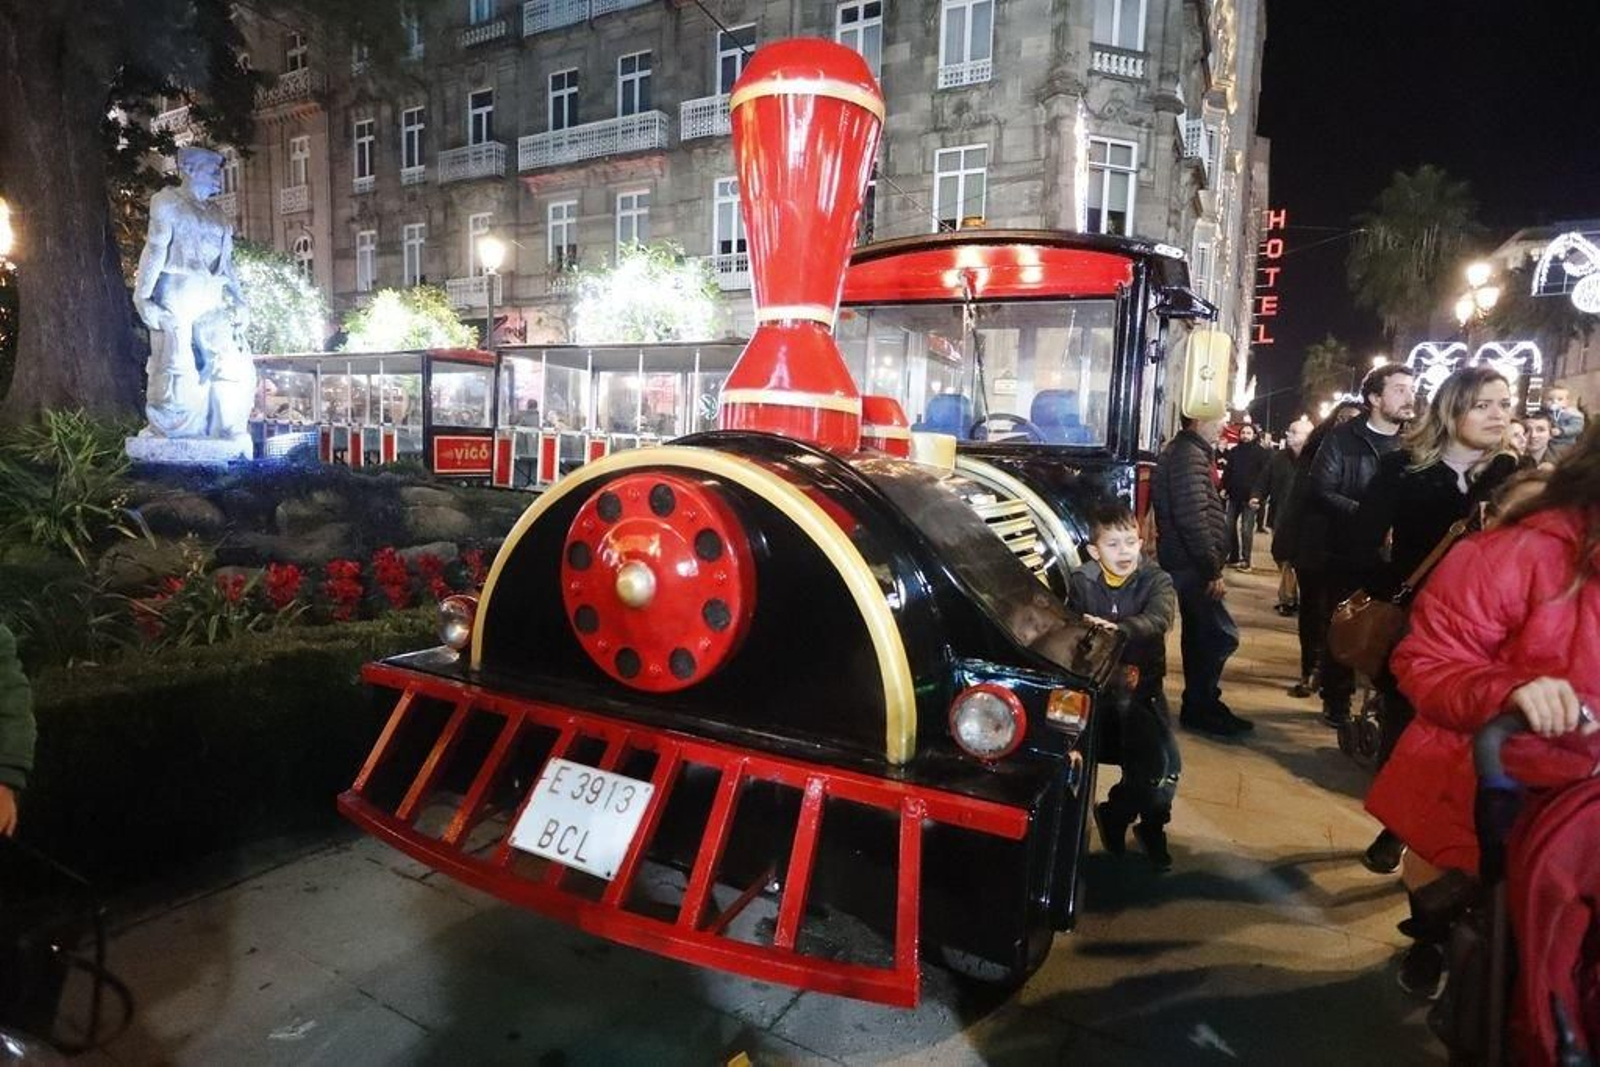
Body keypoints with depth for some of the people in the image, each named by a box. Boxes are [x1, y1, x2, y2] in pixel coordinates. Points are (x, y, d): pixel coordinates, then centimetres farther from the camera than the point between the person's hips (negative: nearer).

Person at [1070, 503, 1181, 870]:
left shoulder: (1156, 581, -1)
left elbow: (1158, 620, -22)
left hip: (1142, 685, 1)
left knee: (1164, 764, -10)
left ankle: (1115, 816, 19)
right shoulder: (1081, 583, 1)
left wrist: (1117, 629, -41)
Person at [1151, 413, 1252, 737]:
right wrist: (1212, 569, -21)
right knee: (1222, 635, -9)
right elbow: (1193, 518, -25)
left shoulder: (1189, 451, 17)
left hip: (1187, 563, 11)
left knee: (1199, 633, 15)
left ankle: (1199, 706, 24)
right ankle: (1200, 707, 2)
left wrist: (1211, 564, 21)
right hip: (1191, 563, -11)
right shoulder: (1189, 455, -17)